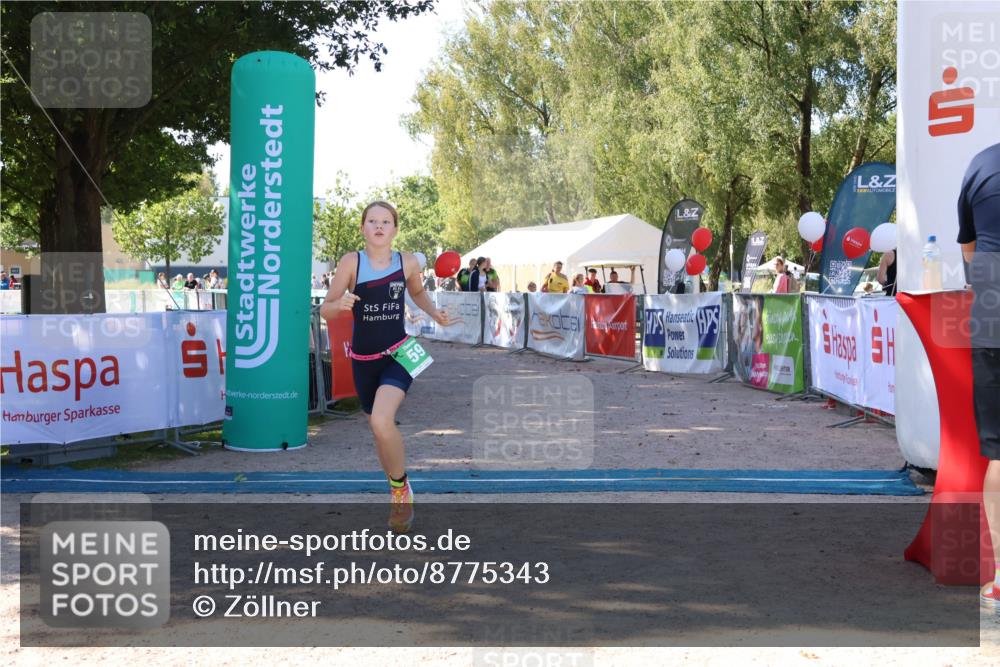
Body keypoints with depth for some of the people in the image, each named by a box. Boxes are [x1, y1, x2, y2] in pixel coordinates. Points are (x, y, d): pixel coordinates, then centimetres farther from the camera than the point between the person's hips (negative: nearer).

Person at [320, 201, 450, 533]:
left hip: (398, 354, -2)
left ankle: (401, 487, -2)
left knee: (381, 421, -27)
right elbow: (324, 311, -8)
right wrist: (340, 304, -30)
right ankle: (399, 494, 45)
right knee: (378, 429, 17)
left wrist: (435, 313, 0)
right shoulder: (351, 262, -10)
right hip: (363, 360, 2)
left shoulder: (408, 262, -5)